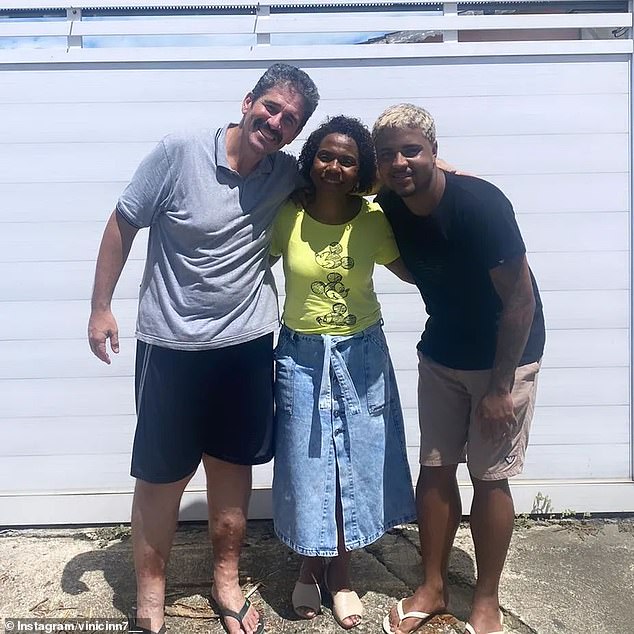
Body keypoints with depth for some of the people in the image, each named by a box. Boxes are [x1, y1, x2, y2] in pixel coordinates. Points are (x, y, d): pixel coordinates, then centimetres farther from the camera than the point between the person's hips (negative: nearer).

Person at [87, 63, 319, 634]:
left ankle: (227, 582, 34)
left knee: (232, 464, 14)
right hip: (172, 344, -3)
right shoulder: (180, 152, -12)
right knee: (162, 476, 6)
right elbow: (122, 225, -4)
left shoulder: (287, 175, -1)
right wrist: (101, 307, -3)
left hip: (248, 342, 3)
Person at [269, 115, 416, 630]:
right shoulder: (287, 216, -9)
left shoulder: (373, 220, -7)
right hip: (302, 357, -1)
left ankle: (340, 576, 35)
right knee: (306, 465, 10)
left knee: (356, 465, 12)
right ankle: (309, 569, 37)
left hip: (361, 356, 1)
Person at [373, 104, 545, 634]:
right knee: (435, 468, 8)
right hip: (441, 352, 5)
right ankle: (433, 588, 26)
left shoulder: (480, 204, -25)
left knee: (489, 477, 3)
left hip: (505, 355, -5)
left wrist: (500, 387, -18)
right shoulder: (389, 208, -8)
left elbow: (521, 298, -21)